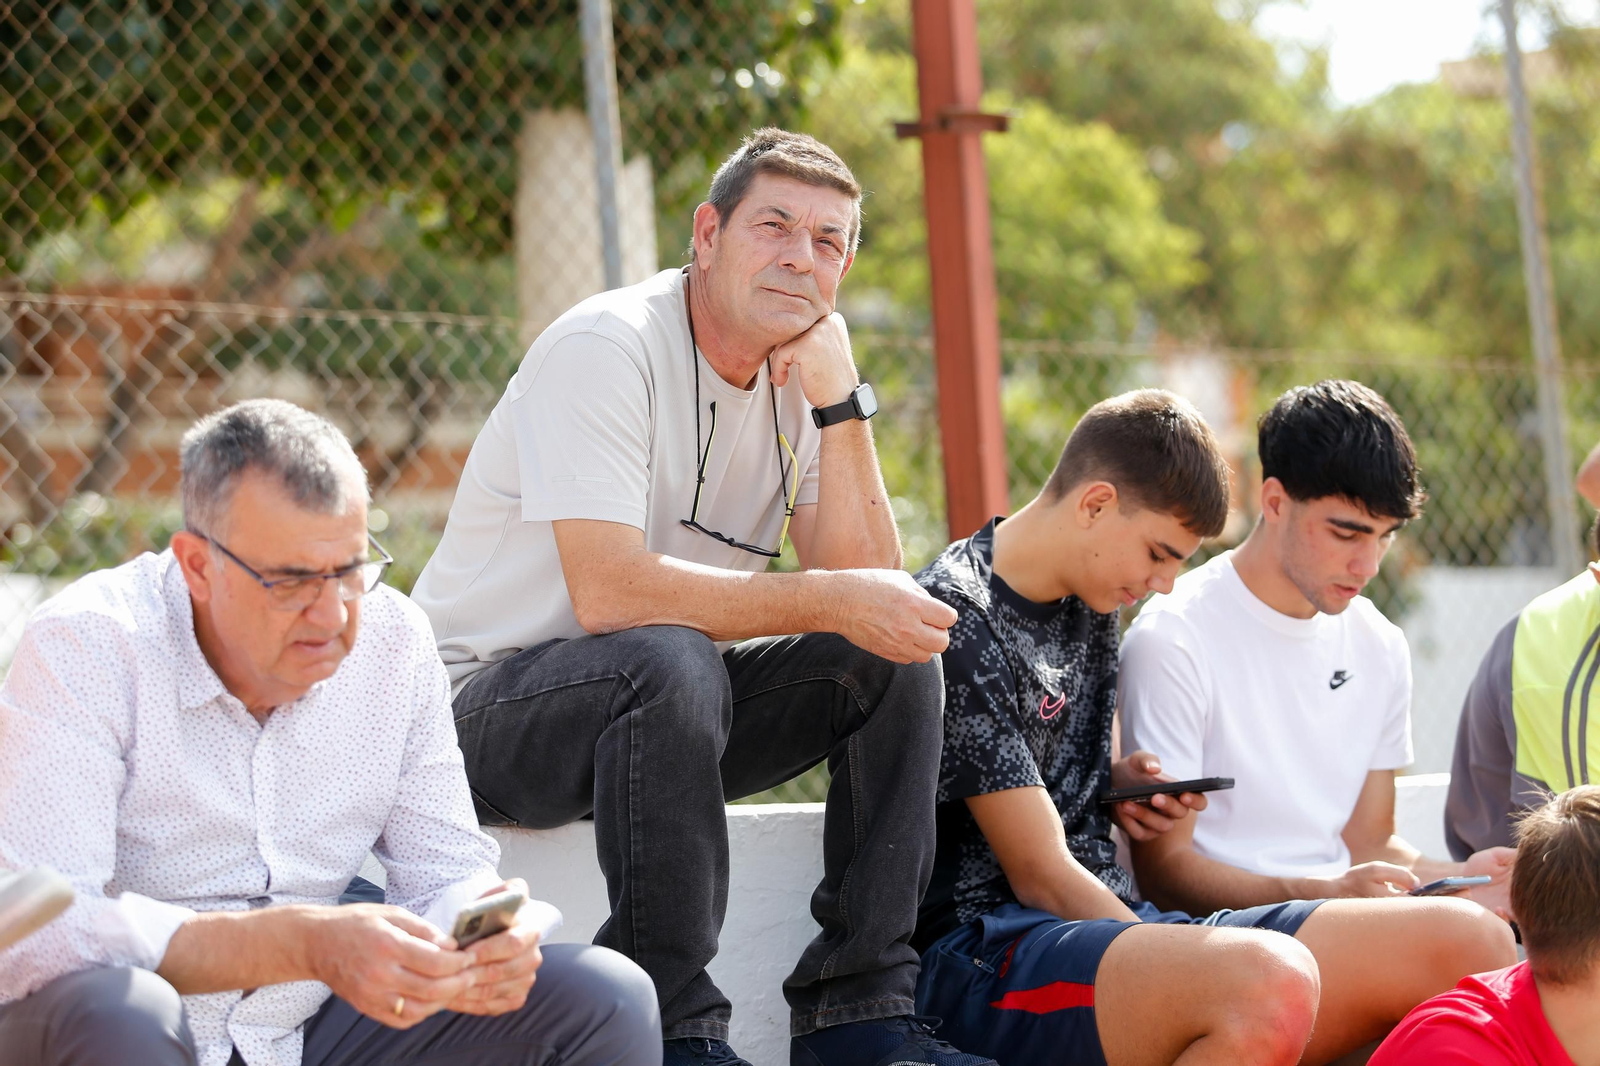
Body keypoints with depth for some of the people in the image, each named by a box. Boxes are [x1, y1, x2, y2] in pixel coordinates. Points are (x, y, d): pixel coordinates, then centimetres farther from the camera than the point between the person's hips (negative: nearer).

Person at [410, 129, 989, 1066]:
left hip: (661, 706, 8)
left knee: (898, 658, -8)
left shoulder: (799, 378, 4)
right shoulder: (608, 349, -19)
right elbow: (609, 591, -31)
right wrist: (832, 601, -28)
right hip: (486, 701, -7)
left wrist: (841, 405, -15)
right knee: (667, 660, -37)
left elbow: (869, 586, -5)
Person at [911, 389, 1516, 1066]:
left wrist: (1123, 782, 6)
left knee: (1471, 942, -11)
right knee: (1269, 983, -39)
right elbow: (1041, 874, -14)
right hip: (985, 951, -8)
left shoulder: (1088, 601, 16)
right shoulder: (959, 621, -11)